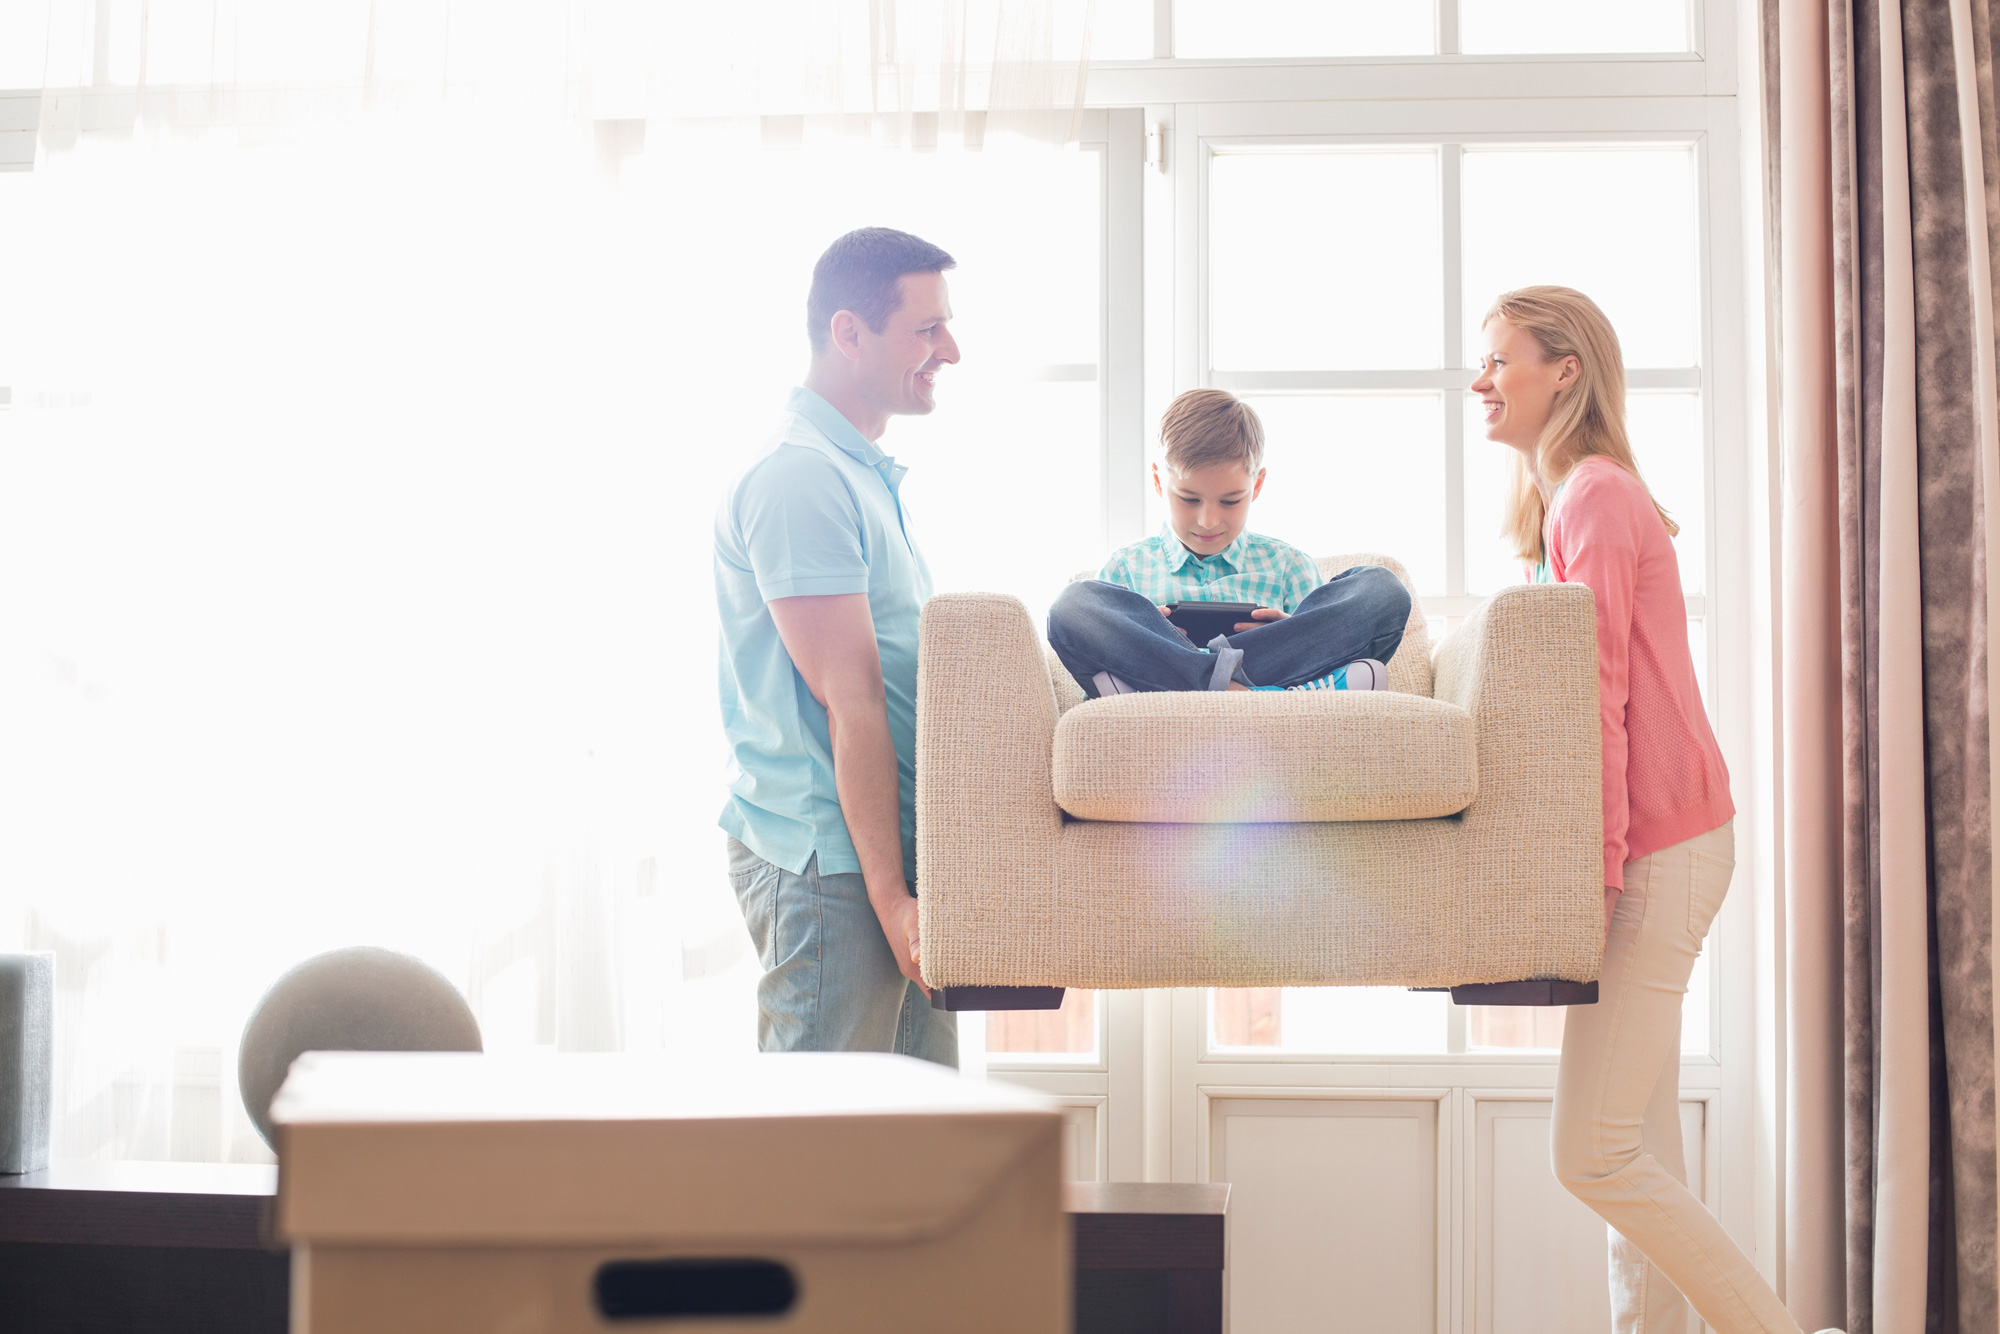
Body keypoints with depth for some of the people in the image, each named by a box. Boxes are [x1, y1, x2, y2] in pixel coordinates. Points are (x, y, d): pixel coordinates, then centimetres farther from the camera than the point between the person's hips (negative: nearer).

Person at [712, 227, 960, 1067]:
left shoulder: (867, 474, 18)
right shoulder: (799, 477, -15)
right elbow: (848, 699, -19)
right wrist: (892, 895, -20)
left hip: (896, 851, 10)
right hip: (828, 867, -10)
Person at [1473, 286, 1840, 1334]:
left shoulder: (1593, 500, -12)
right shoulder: (1572, 498, 18)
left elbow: (1597, 698, -17)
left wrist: (1595, 866, -18)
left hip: (1658, 846, -10)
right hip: (1662, 844, 10)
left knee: (1594, 1153, -10)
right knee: (1637, 1149, 9)